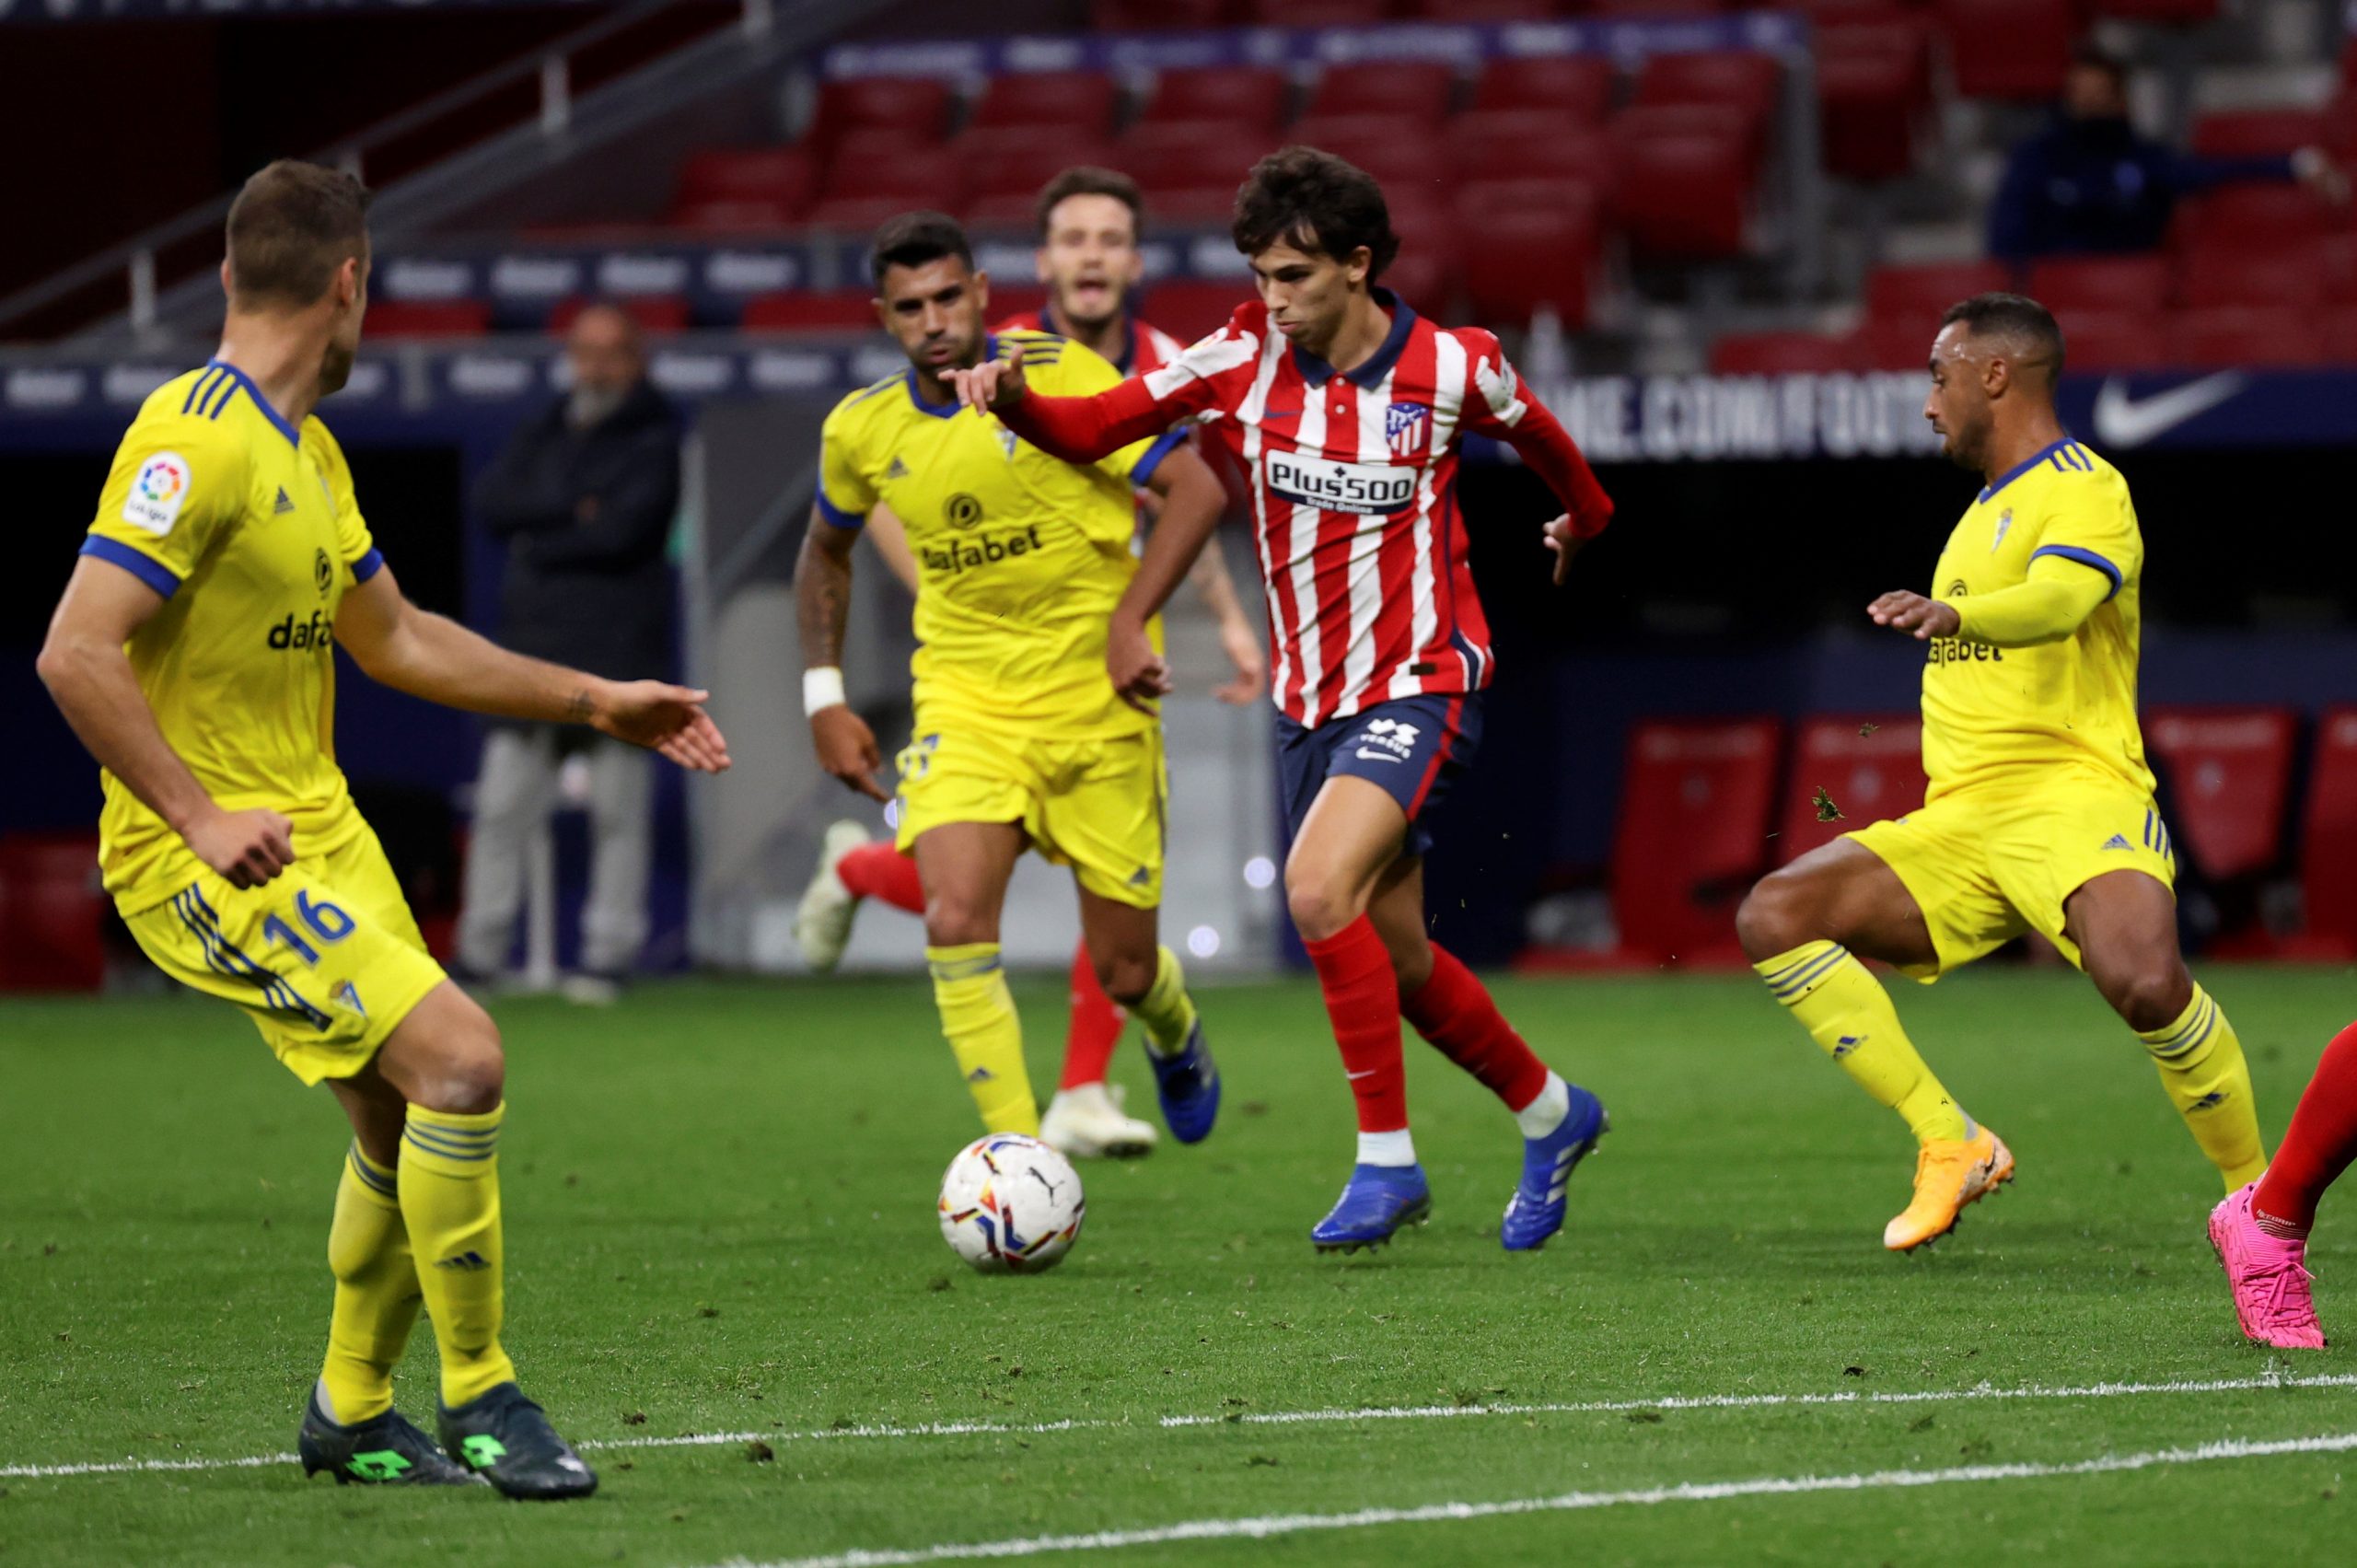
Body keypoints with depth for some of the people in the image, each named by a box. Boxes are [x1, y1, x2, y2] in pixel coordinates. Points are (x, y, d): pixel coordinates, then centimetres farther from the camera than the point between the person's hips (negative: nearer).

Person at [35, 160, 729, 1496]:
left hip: (318, 831, 10)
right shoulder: (196, 441, -18)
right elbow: (77, 654, -24)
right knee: (460, 1058, -19)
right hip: (214, 860, -10)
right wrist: (201, 819, -24)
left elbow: (397, 641, 25)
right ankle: (480, 1400, -7)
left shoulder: (309, 451, 13)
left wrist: (597, 702, 23)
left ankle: (353, 1414, 30)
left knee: (405, 1120, 12)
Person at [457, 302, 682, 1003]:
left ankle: (609, 953, 1)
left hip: (620, 654, -5)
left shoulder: (656, 443, 1)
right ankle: (479, 954, 4)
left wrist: (540, 545, -2)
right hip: (534, 647, 5)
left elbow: (625, 530, -12)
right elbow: (493, 501, 2)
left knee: (619, 813, -3)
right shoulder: (541, 433, 18)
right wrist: (573, 511, -9)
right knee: (501, 807, 1)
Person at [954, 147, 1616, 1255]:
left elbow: (1535, 436, 12)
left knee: (1320, 890, -25)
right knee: (1391, 955, 10)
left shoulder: (1452, 369, -11)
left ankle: (1386, 1160, -15)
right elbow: (1091, 430, -3)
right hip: (1308, 696, 5)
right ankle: (1550, 1113, 34)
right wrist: (1013, 399, -24)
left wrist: (1583, 518, 30)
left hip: (1418, 684, -5)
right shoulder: (1244, 358, -5)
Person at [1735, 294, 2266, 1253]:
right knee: (1774, 918, -13)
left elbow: (2057, 600, -26)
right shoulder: (1985, 512, 26)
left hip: (2073, 797, -8)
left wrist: (1950, 614, -43)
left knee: (2143, 978, -36)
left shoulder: (2084, 491, -3)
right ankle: (1950, 1146, -13)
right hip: (1959, 823, 8)